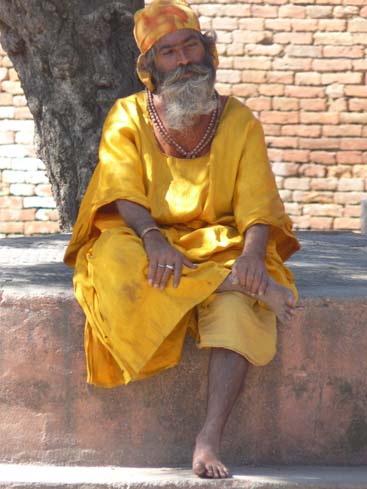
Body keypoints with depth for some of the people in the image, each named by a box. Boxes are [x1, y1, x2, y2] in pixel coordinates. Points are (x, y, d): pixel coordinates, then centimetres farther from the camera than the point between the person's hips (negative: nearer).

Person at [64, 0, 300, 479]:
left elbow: (257, 204, -3)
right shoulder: (128, 117, 4)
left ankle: (210, 439, -37)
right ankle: (243, 282, -27)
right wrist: (152, 237, -30)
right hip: (147, 244, 0)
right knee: (114, 257, -36)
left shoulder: (239, 121, 5)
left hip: (219, 248, 0)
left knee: (236, 309, -34)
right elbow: (121, 193, -8)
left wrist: (253, 253, -26)